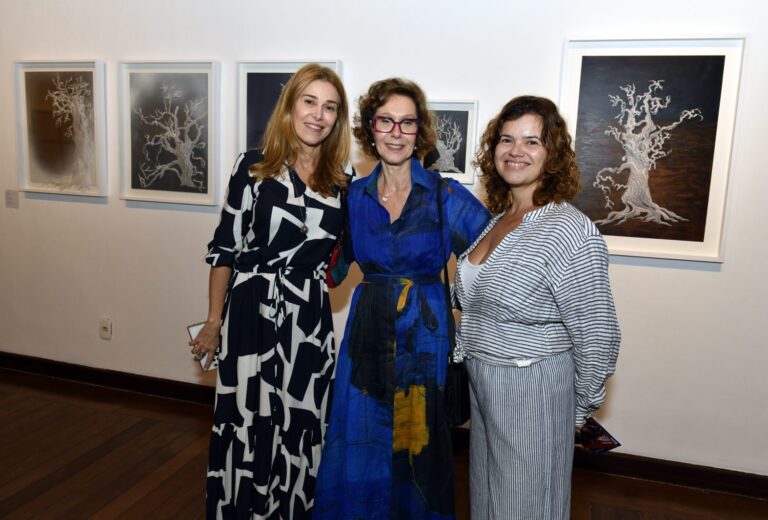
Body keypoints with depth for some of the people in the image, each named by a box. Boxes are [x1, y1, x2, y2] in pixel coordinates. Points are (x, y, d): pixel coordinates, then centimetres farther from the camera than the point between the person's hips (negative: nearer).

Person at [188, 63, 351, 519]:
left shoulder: (342, 185, 6)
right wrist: (214, 321, -1)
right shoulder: (255, 168, -3)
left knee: (300, 429, 11)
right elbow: (225, 249, 0)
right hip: (253, 315, -2)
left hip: (310, 321, 3)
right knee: (247, 425, 6)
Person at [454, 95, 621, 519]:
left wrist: (576, 411, -6)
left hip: (533, 391, -7)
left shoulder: (569, 232, -21)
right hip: (481, 385, 8)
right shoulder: (496, 219, 4)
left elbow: (598, 339, -16)